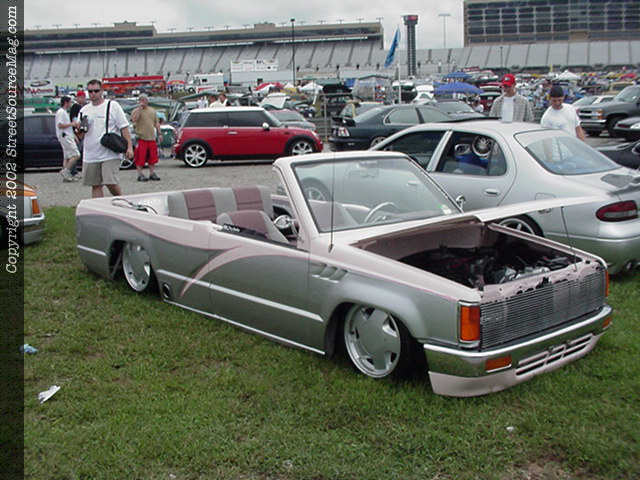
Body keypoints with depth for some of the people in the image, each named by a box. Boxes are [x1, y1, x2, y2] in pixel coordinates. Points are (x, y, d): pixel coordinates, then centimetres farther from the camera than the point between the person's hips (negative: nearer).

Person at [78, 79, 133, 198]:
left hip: (110, 154, -4)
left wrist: (129, 147, -10)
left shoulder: (113, 105, 3)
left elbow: (124, 127, 0)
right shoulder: (84, 110, 14)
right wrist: (82, 127, -7)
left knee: (111, 183, -14)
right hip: (90, 156, 4)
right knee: (95, 186, 6)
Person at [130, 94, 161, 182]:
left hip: (151, 138, 4)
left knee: (152, 157, 6)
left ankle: (152, 173, 15)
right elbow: (134, 119, -18)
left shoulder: (152, 110, 16)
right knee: (140, 158, -5)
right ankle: (140, 174, 0)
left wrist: (159, 133, 11)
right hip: (141, 138, -4)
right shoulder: (136, 111, 2)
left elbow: (156, 123, 20)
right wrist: (140, 108, -16)